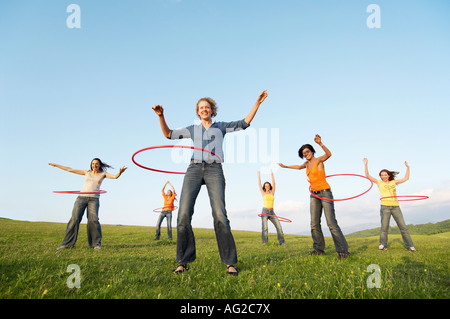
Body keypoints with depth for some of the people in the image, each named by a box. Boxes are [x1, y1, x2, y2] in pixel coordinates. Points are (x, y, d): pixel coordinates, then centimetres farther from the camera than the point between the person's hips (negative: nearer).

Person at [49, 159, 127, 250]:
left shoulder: (103, 174, 11)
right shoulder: (87, 172, 16)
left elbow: (115, 176, -8)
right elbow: (70, 170, 21)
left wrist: (120, 172, -31)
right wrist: (56, 165, 23)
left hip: (94, 199, -2)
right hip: (82, 198, 2)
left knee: (93, 220, -18)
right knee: (74, 219, -11)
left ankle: (96, 243, -6)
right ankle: (67, 243, -3)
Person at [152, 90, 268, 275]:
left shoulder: (221, 127, 20)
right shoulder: (193, 129, 23)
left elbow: (245, 123, 15)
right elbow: (168, 134, 23)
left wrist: (257, 103, 8)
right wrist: (161, 116, 10)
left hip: (214, 170, -2)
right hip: (194, 169, 2)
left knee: (220, 215, -16)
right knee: (184, 213, -13)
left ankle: (230, 263, -10)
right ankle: (183, 262, -4)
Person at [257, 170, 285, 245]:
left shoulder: (272, 193, 14)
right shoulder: (263, 193, 9)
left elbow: (273, 183, 10)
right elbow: (259, 184, 8)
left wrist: (272, 174, 10)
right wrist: (259, 175, 14)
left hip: (272, 212, 3)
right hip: (264, 211, -3)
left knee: (278, 226, -10)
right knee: (265, 228, -18)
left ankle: (281, 241, -6)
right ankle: (265, 243, -13)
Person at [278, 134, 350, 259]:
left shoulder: (318, 160, -6)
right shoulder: (307, 163, 14)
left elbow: (329, 154, -28)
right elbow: (299, 167, 37)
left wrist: (320, 143, -43)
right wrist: (286, 166, 44)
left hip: (325, 193, -7)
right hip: (314, 195, 7)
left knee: (331, 223, -14)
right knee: (314, 224, 3)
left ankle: (343, 250, -11)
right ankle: (318, 249, 10)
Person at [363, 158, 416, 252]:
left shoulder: (393, 182, 17)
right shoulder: (379, 183, 10)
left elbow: (406, 178, 26)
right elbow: (368, 176, 4)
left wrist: (407, 167, 24)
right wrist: (366, 165, -4)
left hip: (395, 206, 2)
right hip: (385, 207, -2)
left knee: (403, 226, -1)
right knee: (384, 227, -6)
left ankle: (410, 246, 4)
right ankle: (383, 245, 5)